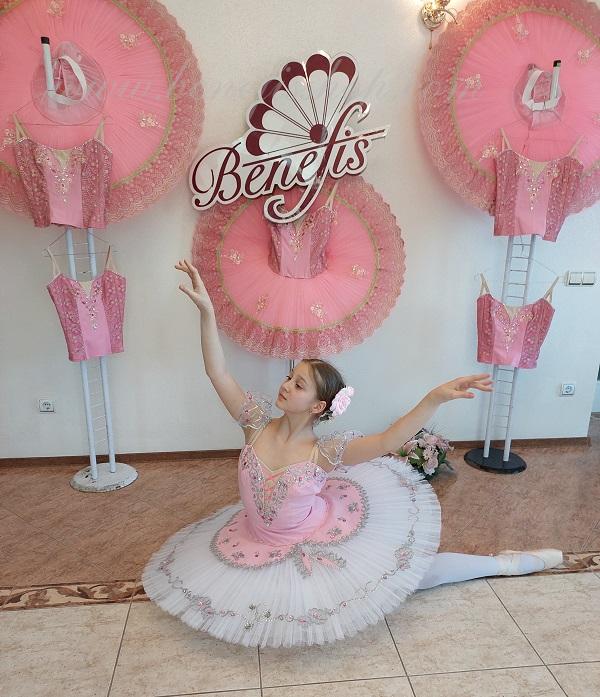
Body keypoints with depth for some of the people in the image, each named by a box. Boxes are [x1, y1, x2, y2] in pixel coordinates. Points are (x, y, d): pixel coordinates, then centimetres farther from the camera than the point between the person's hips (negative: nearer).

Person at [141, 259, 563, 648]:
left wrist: (436, 398, -54)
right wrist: (206, 309, -31)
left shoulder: (324, 451, -26)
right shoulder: (260, 422, -17)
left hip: (317, 541, -4)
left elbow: (389, 440, -40)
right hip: (259, 542, 4)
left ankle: (505, 564, 24)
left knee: (407, 573, -1)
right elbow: (217, 372, -23)